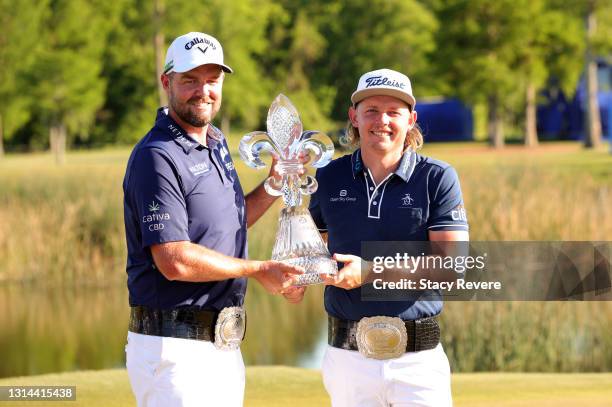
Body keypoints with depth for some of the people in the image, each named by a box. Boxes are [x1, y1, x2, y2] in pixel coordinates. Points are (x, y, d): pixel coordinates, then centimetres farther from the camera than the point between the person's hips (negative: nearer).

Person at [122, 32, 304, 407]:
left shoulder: (216, 143, 15)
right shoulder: (157, 157, -14)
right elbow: (174, 261, -21)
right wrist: (260, 271, -11)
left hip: (224, 346, 9)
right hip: (174, 349, -9)